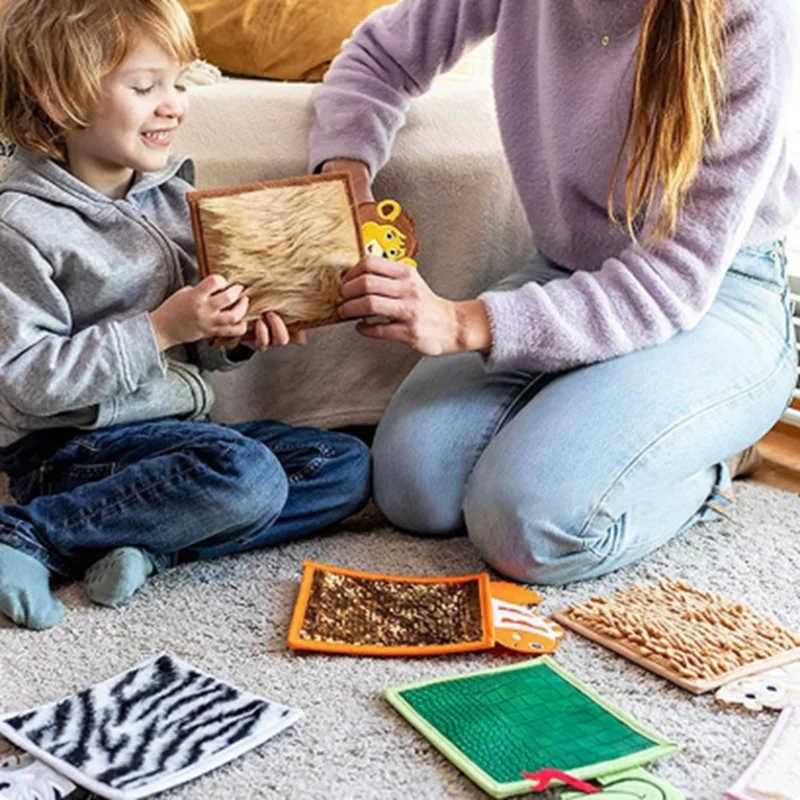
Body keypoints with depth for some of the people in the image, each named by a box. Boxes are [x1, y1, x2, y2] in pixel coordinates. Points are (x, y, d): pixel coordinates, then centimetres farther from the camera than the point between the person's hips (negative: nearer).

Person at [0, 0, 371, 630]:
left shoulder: (174, 195, 9)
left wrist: (236, 336, -6)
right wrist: (160, 330, -22)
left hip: (179, 427, 8)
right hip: (70, 445, -8)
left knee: (348, 466, -3)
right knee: (249, 477, -31)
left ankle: (148, 545, -16)